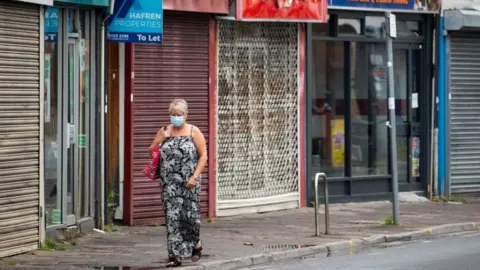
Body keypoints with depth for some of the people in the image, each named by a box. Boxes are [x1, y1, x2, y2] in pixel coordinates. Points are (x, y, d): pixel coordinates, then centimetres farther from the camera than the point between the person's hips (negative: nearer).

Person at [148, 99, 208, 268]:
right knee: (172, 217, -4)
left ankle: (196, 244, 29)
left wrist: (195, 176, -13)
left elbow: (203, 156, -2)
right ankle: (176, 255, -3)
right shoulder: (164, 131, 10)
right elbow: (151, 151, 15)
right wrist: (160, 140, -5)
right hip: (169, 183, 2)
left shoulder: (193, 132, 0)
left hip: (189, 183, -2)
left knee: (190, 214, 1)